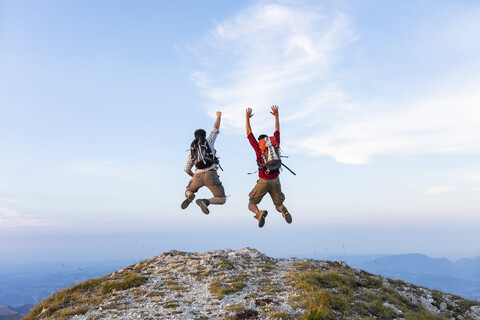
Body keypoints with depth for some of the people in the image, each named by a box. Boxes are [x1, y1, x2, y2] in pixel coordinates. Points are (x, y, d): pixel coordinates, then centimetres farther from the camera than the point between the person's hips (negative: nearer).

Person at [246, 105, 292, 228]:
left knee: (251, 206, 10)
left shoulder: (258, 148, -1)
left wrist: (248, 118, 14)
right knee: (279, 206, 15)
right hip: (275, 181, 2)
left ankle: (259, 213, -27)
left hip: (263, 181, -2)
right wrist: (276, 115, 23)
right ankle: (283, 210, -24)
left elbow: (249, 133, 8)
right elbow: (277, 131, 17)